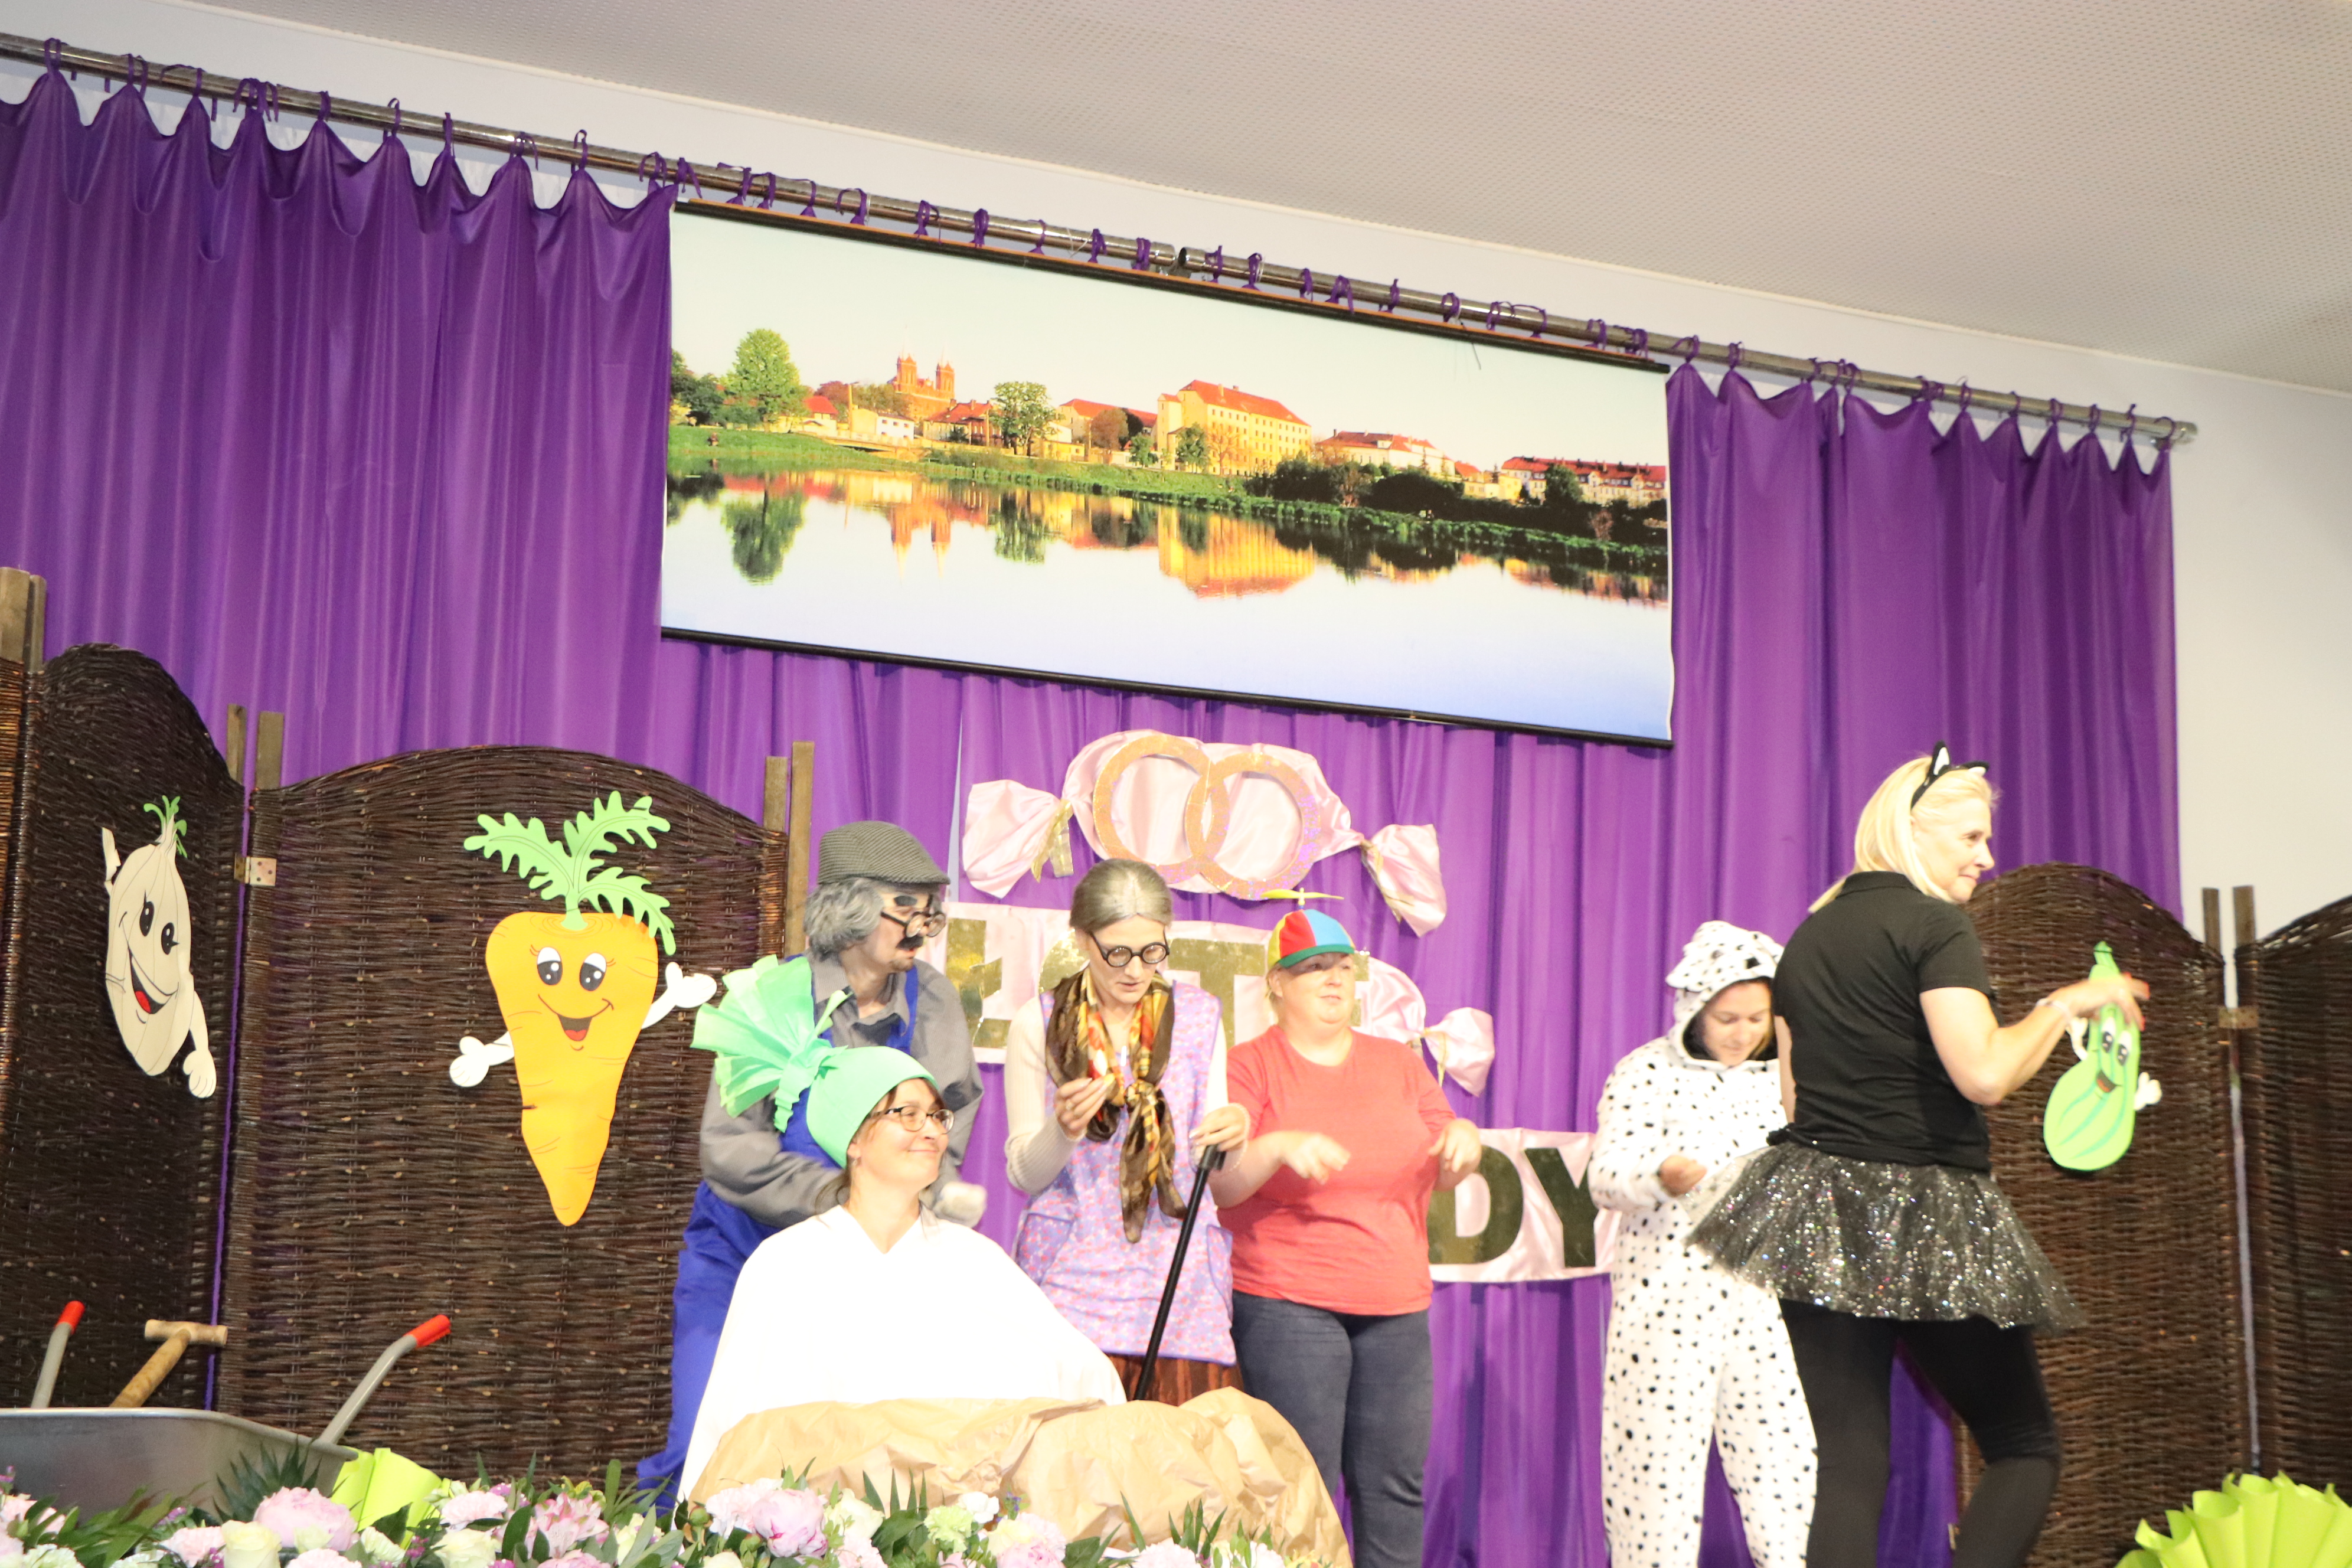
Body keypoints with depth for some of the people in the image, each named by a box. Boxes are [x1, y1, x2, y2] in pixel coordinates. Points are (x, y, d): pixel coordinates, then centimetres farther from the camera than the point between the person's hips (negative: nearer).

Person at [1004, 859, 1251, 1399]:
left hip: (1178, 1274, 1)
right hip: (1072, 1273, -1)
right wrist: (1063, 1129, -16)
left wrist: (1231, 1135, -13)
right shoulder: (1039, 1025, 5)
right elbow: (1023, 1173, 5)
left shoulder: (1199, 1017, 11)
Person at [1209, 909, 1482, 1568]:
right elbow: (1218, 1184, -7)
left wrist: (1461, 1137, -6)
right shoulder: (1251, 1066, 3)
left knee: (1396, 1484, 4)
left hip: (1397, 1305, 5)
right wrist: (1278, 1147, -25)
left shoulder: (1399, 1063, 17)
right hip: (1287, 1306, -4)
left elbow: (1444, 1171, 17)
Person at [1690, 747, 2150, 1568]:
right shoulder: (1936, 925, -9)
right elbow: (1984, 1074, -19)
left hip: (1819, 1213, 7)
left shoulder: (1808, 936, 14)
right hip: (1923, 1221, -6)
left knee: (1849, 1461, 5)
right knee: (2025, 1444, 7)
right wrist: (2064, 1003, -6)